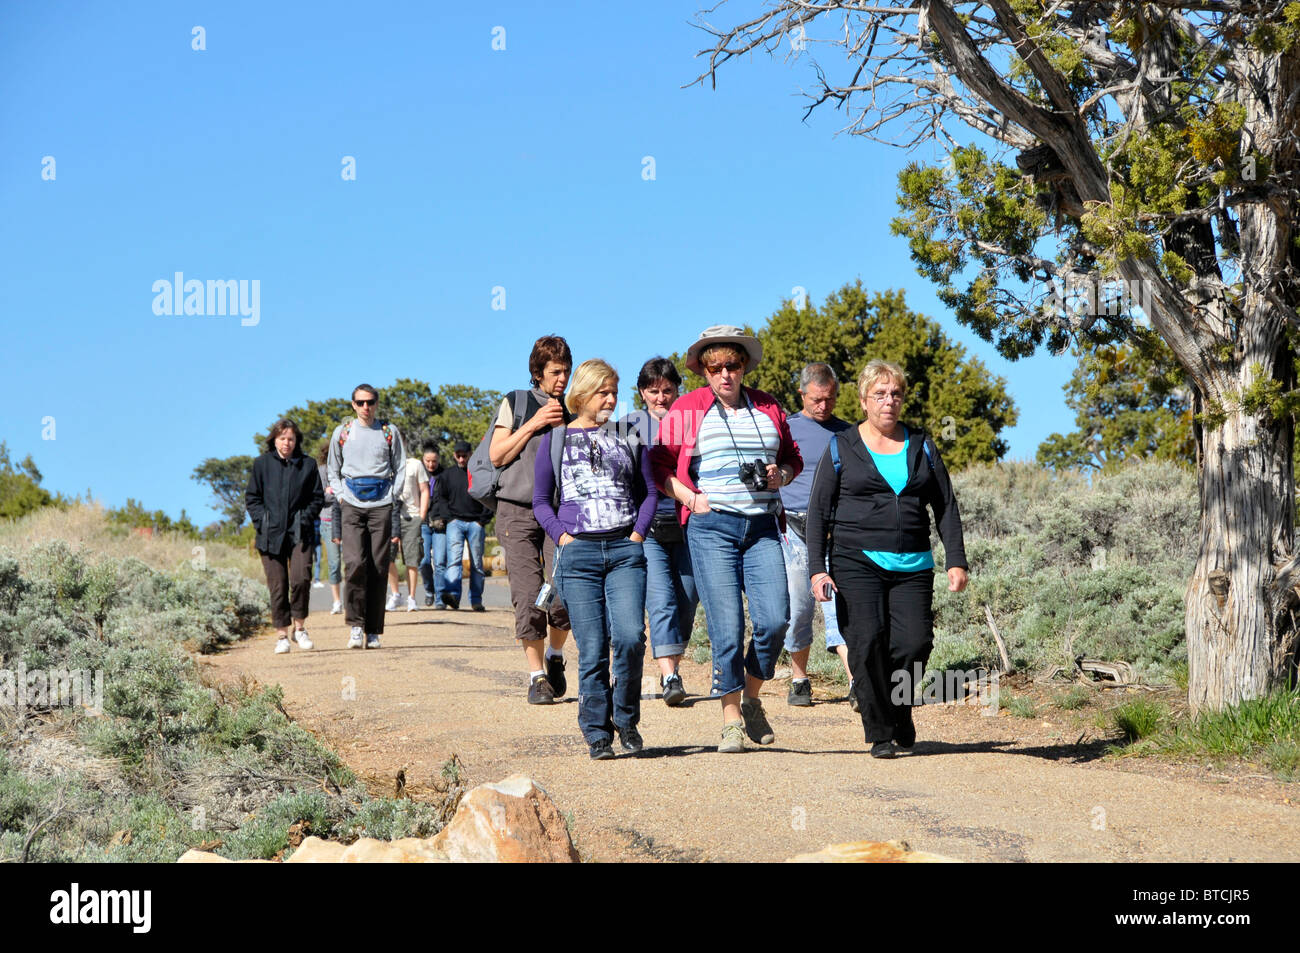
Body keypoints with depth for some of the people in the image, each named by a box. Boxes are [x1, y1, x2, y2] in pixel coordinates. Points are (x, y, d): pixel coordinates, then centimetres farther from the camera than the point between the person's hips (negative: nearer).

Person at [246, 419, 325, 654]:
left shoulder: (308, 464, 8)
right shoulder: (262, 464, 8)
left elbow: (317, 498, 11)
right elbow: (251, 497, 10)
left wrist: (305, 518, -3)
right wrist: (262, 520, -4)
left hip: (300, 533, 0)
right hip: (271, 535, 1)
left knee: (301, 578, -16)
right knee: (277, 586, 0)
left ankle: (299, 627, 2)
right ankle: (282, 635, 9)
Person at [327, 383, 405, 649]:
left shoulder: (390, 432, 10)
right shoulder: (342, 432, 11)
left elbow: (399, 470, 14)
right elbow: (334, 471, 19)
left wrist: (393, 498, 3)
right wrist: (341, 496, 5)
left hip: (381, 505, 0)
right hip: (352, 505, 0)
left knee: (379, 568, -2)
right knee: (355, 563, -16)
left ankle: (373, 631, 3)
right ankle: (356, 625, -8)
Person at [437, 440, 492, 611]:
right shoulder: (448, 474, 13)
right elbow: (441, 497, 19)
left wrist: (483, 519, 0)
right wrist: (449, 516, 5)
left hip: (475, 524, 0)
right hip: (455, 522, 1)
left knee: (477, 563, 2)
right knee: (454, 558, -17)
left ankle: (476, 600, 9)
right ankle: (453, 594, -32)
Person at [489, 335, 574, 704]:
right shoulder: (515, 404, 10)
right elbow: (497, 455, 3)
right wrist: (533, 424, -5)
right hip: (518, 511, -1)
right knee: (529, 598, -7)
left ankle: (555, 655, 15)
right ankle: (537, 676, 4)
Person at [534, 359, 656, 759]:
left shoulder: (628, 436, 13)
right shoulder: (555, 439, 10)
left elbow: (648, 491, 18)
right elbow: (541, 501, 11)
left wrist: (638, 532, 3)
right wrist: (562, 535, -2)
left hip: (625, 550, 1)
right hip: (578, 554, -1)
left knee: (630, 637, -15)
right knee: (592, 648, -3)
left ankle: (625, 717, 6)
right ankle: (596, 733, 8)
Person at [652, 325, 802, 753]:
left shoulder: (769, 409, 13)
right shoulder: (687, 409, 5)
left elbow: (793, 458, 24)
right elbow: (659, 463, 8)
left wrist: (780, 474, 2)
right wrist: (690, 497, -5)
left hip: (762, 525, 3)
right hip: (711, 526, -3)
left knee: (774, 619, -9)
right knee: (727, 627, -6)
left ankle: (751, 698, 16)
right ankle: (731, 718, 8)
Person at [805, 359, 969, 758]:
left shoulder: (921, 446, 13)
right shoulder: (841, 448, 6)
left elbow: (946, 507, 13)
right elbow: (818, 511, 4)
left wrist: (956, 561, 3)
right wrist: (817, 569, -5)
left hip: (912, 565, 2)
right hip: (857, 562, -2)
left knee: (914, 642, -11)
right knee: (867, 643, -14)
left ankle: (899, 715, 16)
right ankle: (880, 732, 0)